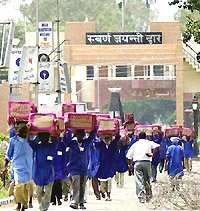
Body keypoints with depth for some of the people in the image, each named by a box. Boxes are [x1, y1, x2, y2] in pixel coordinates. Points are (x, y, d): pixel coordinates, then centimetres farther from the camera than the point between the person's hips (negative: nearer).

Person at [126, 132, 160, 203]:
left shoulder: (135, 144, 11)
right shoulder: (149, 143, 8)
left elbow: (129, 156, 9)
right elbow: (157, 146, -10)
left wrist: (130, 164, 21)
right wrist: (153, 154, -4)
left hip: (137, 163, 0)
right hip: (147, 162, 0)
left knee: (139, 181, -3)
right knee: (147, 180, 15)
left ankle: (141, 198, -12)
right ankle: (148, 196, 21)